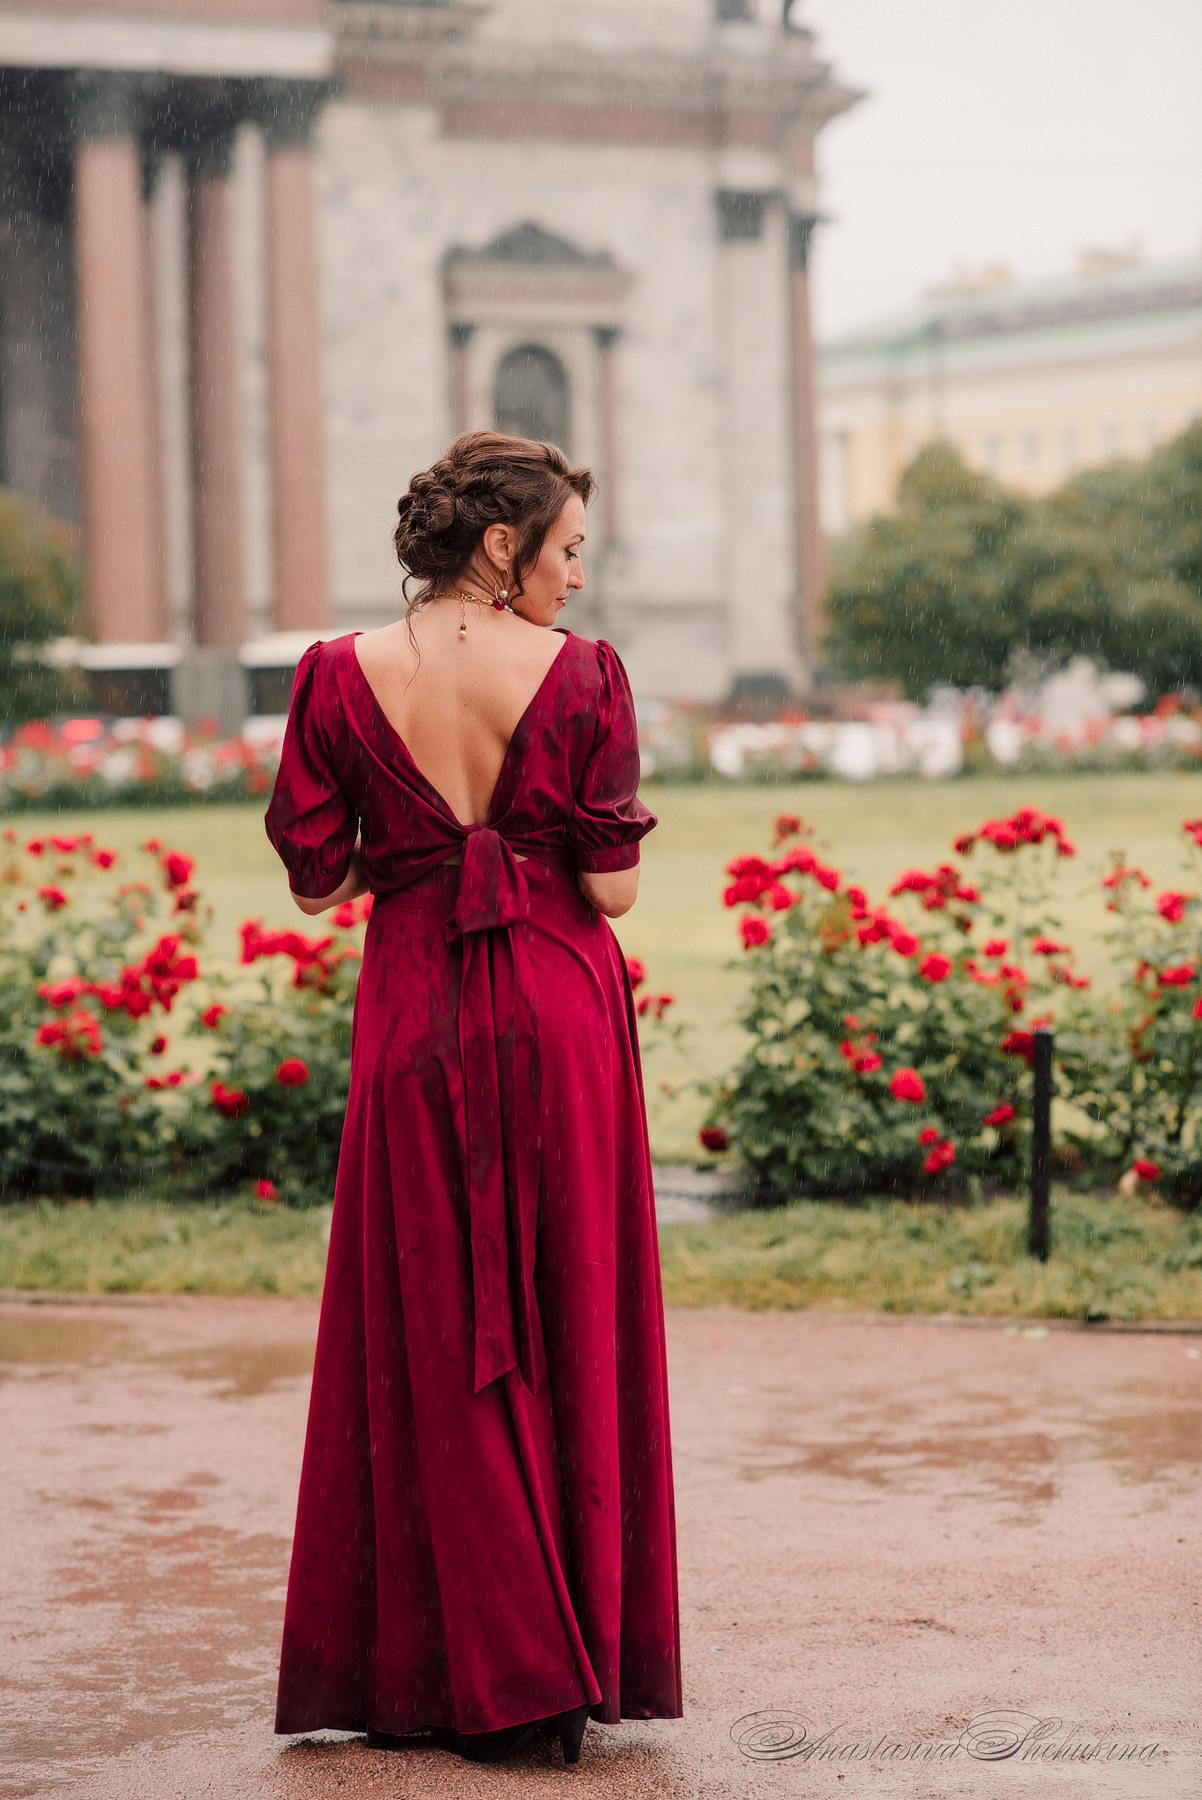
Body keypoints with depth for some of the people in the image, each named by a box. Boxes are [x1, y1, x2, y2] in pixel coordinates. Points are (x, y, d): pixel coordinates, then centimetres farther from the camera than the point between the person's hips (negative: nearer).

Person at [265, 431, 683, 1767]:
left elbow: (315, 879, 0)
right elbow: (614, 889, -8)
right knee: (569, 1321, 9)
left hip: (415, 1021, 1)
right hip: (561, 1016, -1)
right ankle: (574, 1665, 13)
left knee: (428, 1332, 8)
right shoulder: (581, 676, -7)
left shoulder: (340, 678, -3)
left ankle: (454, 1671, 9)